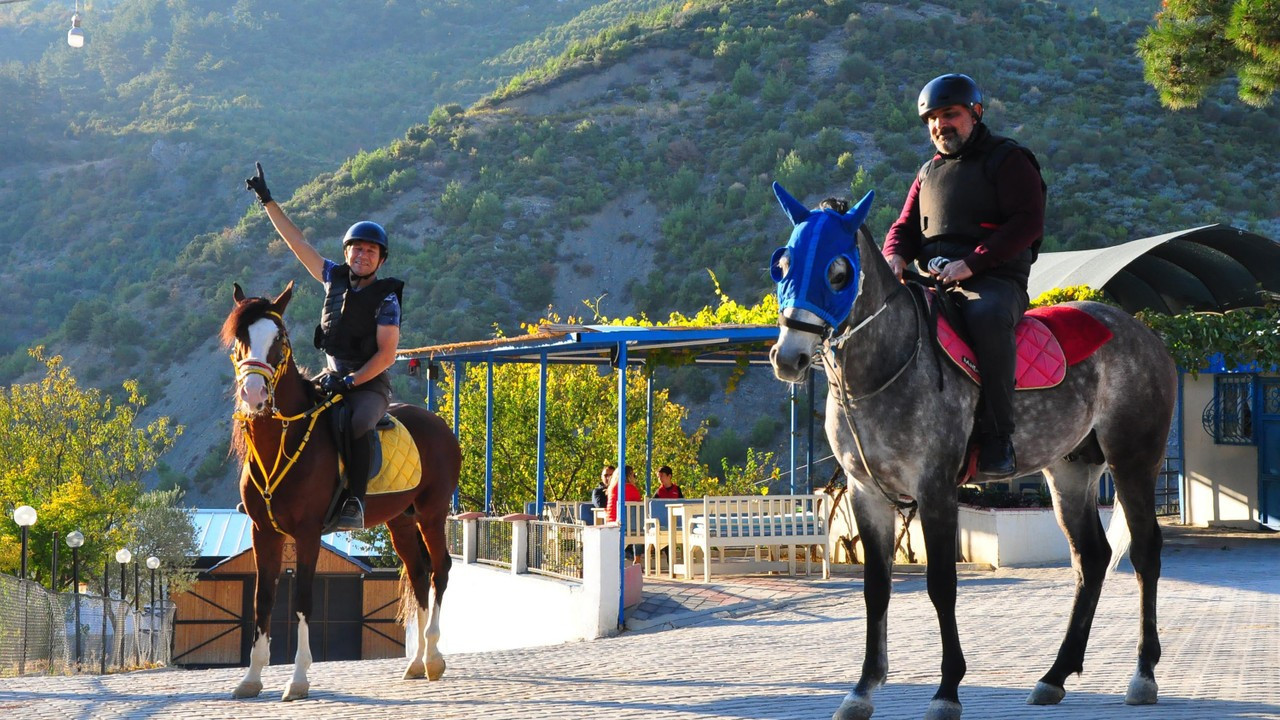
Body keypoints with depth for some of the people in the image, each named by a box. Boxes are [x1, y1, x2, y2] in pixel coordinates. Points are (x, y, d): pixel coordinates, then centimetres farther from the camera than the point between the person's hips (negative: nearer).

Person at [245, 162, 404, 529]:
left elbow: (387, 354, -12)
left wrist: (351, 382, -21)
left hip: (370, 383, -6)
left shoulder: (385, 298, -7)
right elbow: (296, 241, 12)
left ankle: (354, 503, -35)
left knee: (358, 425, -35)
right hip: (332, 378, 6)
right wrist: (267, 200, 11)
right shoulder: (335, 278, 7)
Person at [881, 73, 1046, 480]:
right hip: (935, 282, 6)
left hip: (995, 281, -6)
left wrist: (970, 263, -19)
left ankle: (997, 437, -37)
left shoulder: (1007, 160, 3)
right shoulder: (929, 173, 24)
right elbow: (905, 227, 22)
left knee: (986, 315, -40)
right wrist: (895, 256, -4)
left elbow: (1027, 222, -9)